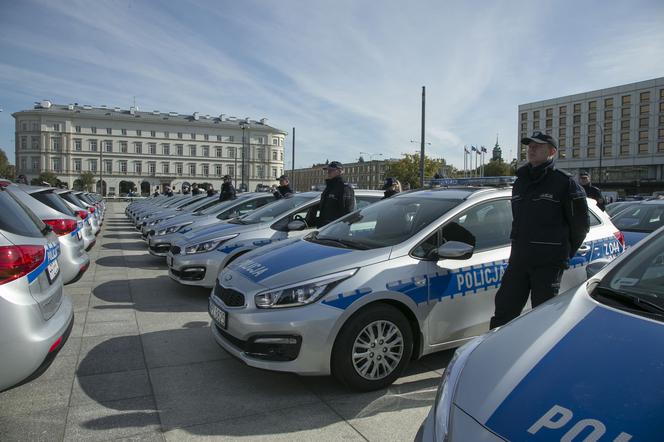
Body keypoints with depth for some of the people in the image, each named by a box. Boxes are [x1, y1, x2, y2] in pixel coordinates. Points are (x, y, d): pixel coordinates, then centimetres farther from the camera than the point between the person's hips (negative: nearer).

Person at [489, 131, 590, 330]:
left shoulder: (564, 182, -4)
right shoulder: (520, 182, 15)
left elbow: (581, 223, -1)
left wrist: (565, 253, 5)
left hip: (548, 263, -6)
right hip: (518, 259, 6)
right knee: (504, 309, 5)